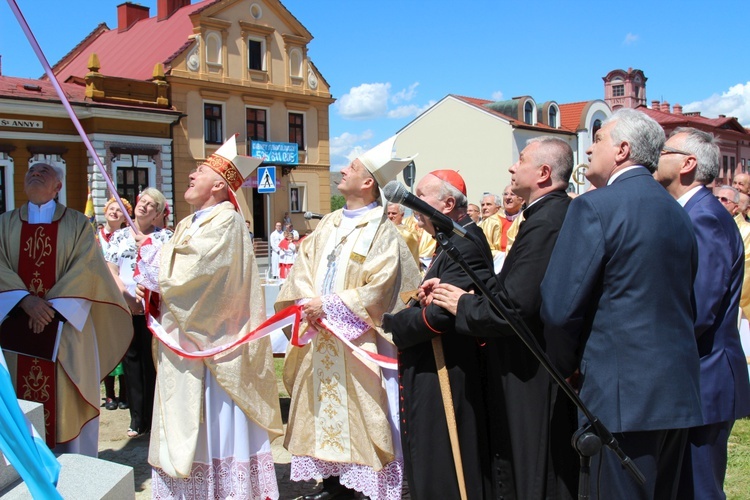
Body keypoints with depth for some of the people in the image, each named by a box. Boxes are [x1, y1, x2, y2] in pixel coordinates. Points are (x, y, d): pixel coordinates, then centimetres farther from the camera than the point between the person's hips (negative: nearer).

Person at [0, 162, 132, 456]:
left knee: (67, 401, 1)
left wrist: (52, 306, -16)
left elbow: (86, 268, -6)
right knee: (24, 402, 3)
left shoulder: (77, 224, 5)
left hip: (65, 327, -2)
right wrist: (27, 301, -16)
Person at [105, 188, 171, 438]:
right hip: (125, 307, 2)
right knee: (131, 359, 4)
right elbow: (111, 269, 5)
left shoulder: (165, 236, 7)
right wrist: (126, 295, -8)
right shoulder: (119, 236, 13)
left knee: (152, 360, -1)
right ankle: (137, 419, 11)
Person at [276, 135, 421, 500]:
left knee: (357, 413, -1)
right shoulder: (329, 223, 13)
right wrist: (307, 301, -8)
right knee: (323, 406, 11)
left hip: (355, 341, -7)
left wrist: (329, 305, -17)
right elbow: (303, 265, 10)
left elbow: (378, 288, -16)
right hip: (319, 336, 7)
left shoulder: (381, 231, -9)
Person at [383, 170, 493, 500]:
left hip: (444, 380, -10)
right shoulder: (451, 242, 13)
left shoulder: (465, 246, -20)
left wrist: (390, 323, -14)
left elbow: (441, 315, -28)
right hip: (430, 371, 10)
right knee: (427, 467, 20)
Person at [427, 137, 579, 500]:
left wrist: (463, 305, -11)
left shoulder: (543, 222, -23)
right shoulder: (563, 212, 8)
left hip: (530, 376, -10)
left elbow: (514, 307, -27)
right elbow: (515, 284, 9)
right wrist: (467, 292, 0)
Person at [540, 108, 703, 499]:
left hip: (624, 393, -8)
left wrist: (567, 365, 2)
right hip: (679, 392, 8)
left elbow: (559, 307, -16)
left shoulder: (595, 207, -12)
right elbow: (687, 302, 16)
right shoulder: (677, 212, 11)